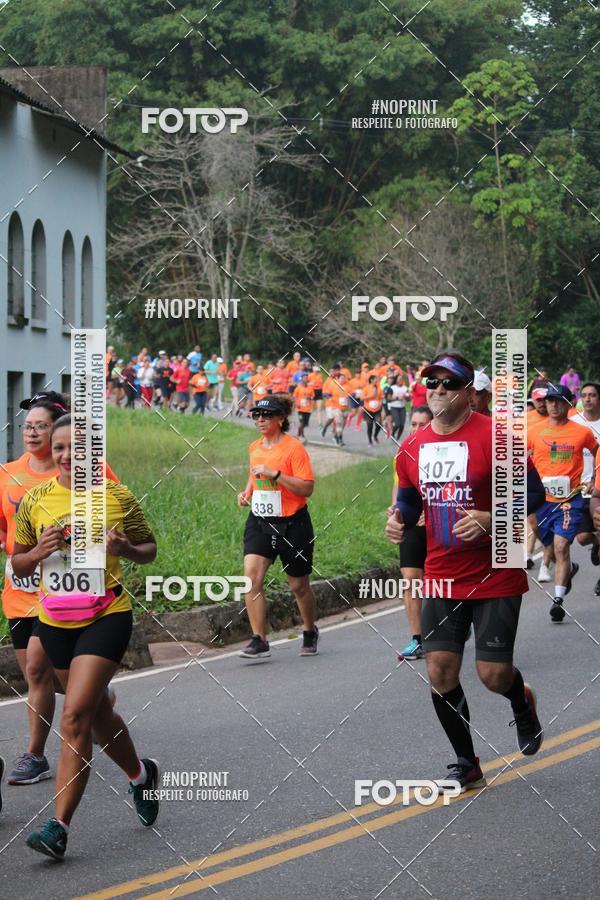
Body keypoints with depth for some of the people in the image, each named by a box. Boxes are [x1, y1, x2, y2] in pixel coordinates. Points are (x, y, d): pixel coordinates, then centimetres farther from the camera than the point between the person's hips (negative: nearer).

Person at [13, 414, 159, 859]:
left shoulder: (118, 497, -4)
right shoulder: (35, 500, 2)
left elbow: (149, 549, 7)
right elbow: (18, 564, 10)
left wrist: (126, 549, -15)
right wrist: (38, 552, -12)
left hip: (106, 617, -4)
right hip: (55, 622, 4)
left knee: (75, 716, -16)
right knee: (99, 714, 19)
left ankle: (59, 826, -15)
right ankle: (140, 774, 47)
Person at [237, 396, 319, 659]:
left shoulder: (293, 447, -12)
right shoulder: (255, 447, 8)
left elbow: (307, 488, -19)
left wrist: (274, 474, -26)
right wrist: (247, 492, 6)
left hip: (292, 524, -5)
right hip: (259, 521, 5)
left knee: (299, 585, 10)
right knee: (251, 575, -15)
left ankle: (310, 632, 36)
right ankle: (259, 640, -12)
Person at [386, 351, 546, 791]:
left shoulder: (492, 437, -12)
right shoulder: (412, 448, 4)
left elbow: (533, 492, -11)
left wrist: (491, 519, -26)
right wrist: (400, 519, -3)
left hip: (496, 577, -5)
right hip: (442, 578, 5)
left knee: (493, 674, -5)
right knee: (440, 672, -1)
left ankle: (522, 702, 34)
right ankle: (467, 765, 16)